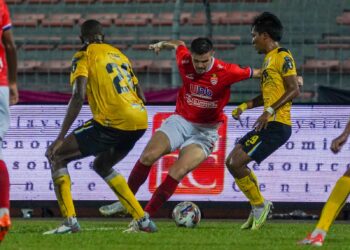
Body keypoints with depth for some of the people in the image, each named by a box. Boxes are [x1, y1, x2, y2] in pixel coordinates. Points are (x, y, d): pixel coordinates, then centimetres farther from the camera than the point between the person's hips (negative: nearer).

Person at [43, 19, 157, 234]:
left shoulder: (83, 57, 4)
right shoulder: (119, 54, 25)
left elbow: (79, 97, -10)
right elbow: (141, 97, 22)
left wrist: (61, 138, -10)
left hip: (113, 121, -7)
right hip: (140, 121, 7)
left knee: (57, 157, 5)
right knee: (102, 166, 30)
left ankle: (70, 221, -9)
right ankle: (143, 220, 23)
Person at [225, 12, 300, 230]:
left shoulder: (282, 57, -10)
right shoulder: (269, 58, 19)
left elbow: (294, 90, -18)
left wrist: (270, 111, -24)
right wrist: (245, 106, 17)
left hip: (276, 125, -10)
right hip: (268, 124, 10)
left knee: (236, 163, -14)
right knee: (232, 161, 11)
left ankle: (259, 206, 0)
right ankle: (258, 208, 15)